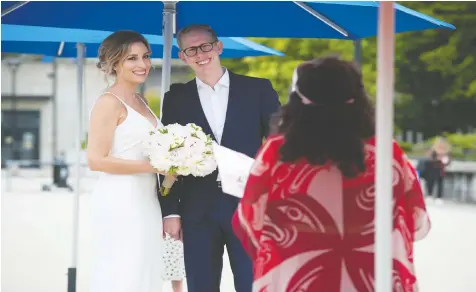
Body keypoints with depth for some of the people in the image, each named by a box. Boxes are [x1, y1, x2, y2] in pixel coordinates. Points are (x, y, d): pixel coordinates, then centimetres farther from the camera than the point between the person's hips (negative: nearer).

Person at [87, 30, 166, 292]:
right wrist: (152, 166, -16)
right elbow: (96, 160, -16)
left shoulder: (140, 102, 15)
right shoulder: (109, 102, -10)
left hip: (145, 203, 8)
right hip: (120, 204, -8)